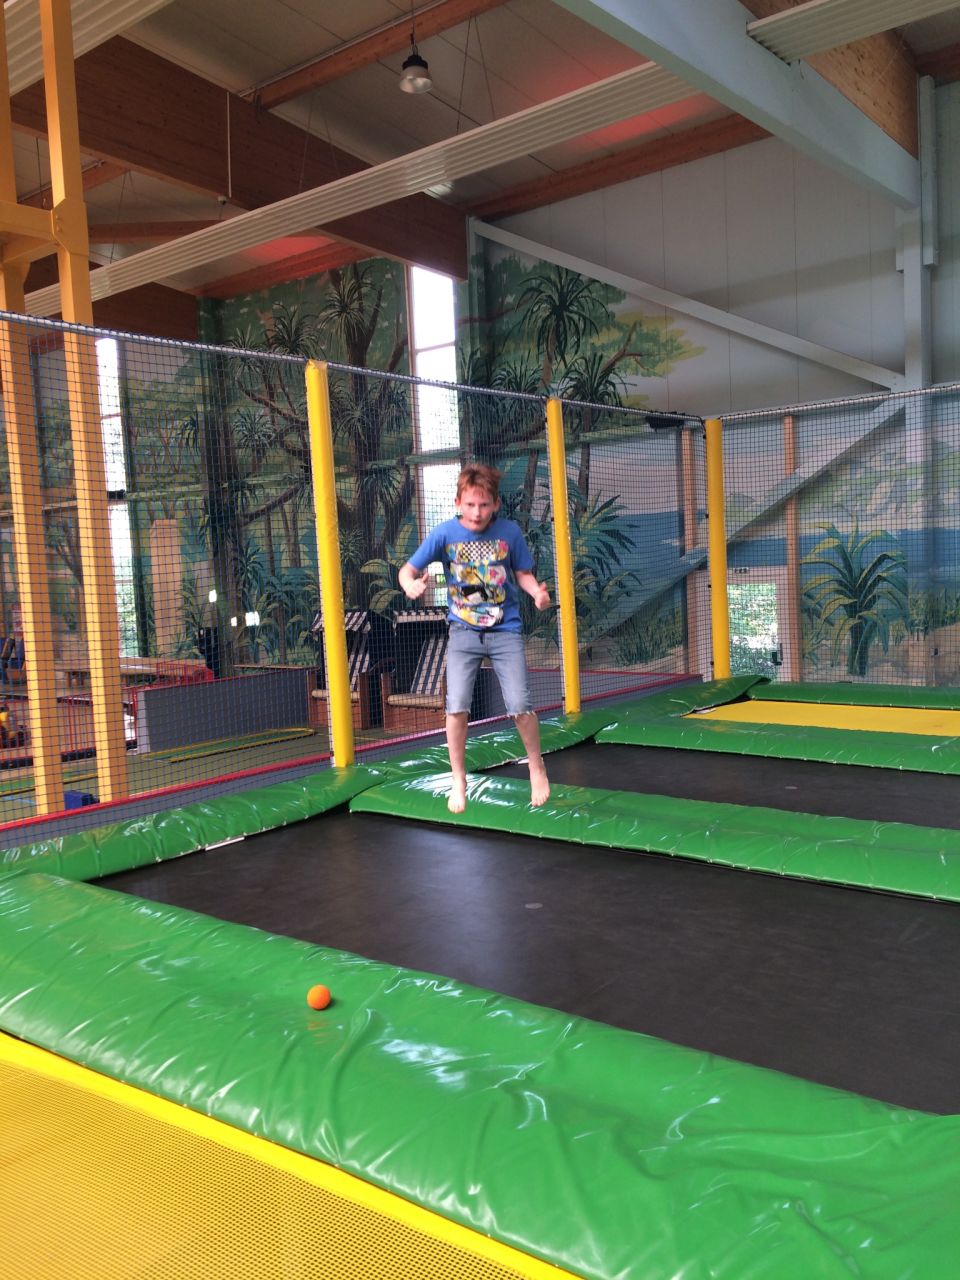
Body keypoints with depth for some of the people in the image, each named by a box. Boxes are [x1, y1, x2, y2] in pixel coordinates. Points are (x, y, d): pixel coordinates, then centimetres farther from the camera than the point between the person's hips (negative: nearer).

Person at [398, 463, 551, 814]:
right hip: (464, 631, 0)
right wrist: (410, 584, -28)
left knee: (520, 707, -6)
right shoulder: (445, 533, -7)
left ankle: (537, 768, 21)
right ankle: (458, 781, 12)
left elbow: (522, 572, 6)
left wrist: (537, 592, -15)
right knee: (456, 708, -8)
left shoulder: (510, 532, -6)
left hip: (506, 631, 0)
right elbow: (408, 569, -5)